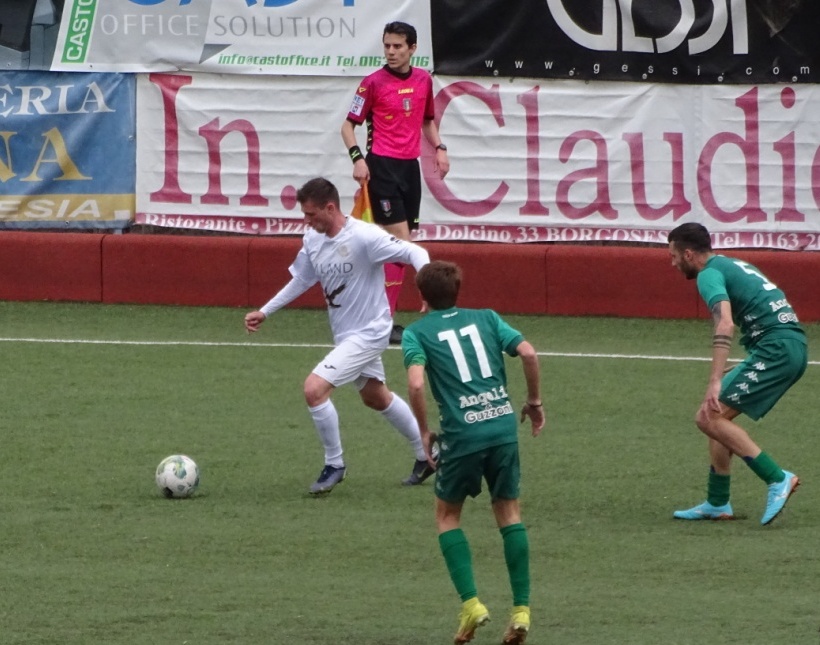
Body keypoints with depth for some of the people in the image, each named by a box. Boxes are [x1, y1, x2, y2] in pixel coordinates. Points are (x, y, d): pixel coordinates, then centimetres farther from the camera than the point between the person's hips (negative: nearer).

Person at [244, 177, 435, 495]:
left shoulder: (364, 237, -26)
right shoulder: (313, 239, -2)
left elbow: (415, 253, -22)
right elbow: (302, 279, 14)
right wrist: (264, 312, 13)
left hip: (368, 333, -9)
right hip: (345, 334, 9)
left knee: (314, 388, -19)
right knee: (376, 397, 25)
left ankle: (334, 465, 0)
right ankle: (427, 455, 43)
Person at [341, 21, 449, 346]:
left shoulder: (423, 80, 9)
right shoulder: (373, 83, -6)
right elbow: (349, 125, -3)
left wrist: (439, 148, 7)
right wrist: (357, 157, -18)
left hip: (410, 167, 6)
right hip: (382, 166, -6)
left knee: (399, 244, 7)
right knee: (400, 239, -14)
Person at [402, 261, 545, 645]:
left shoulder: (417, 332, 7)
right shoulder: (485, 318, 16)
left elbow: (416, 383, -10)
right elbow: (528, 353, 2)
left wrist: (424, 432, 1)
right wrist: (534, 402, 14)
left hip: (462, 431, -3)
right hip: (503, 423, 3)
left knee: (447, 514, 16)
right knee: (508, 510, 17)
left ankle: (470, 603, 1)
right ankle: (521, 609, 9)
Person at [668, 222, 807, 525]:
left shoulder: (710, 275, -6)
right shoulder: (732, 266, 24)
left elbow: (725, 324, -23)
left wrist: (716, 382, -31)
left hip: (775, 348, -10)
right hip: (793, 345, 10)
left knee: (709, 417, -11)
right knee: (717, 416, 15)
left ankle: (778, 479, -13)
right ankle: (717, 503, 17)